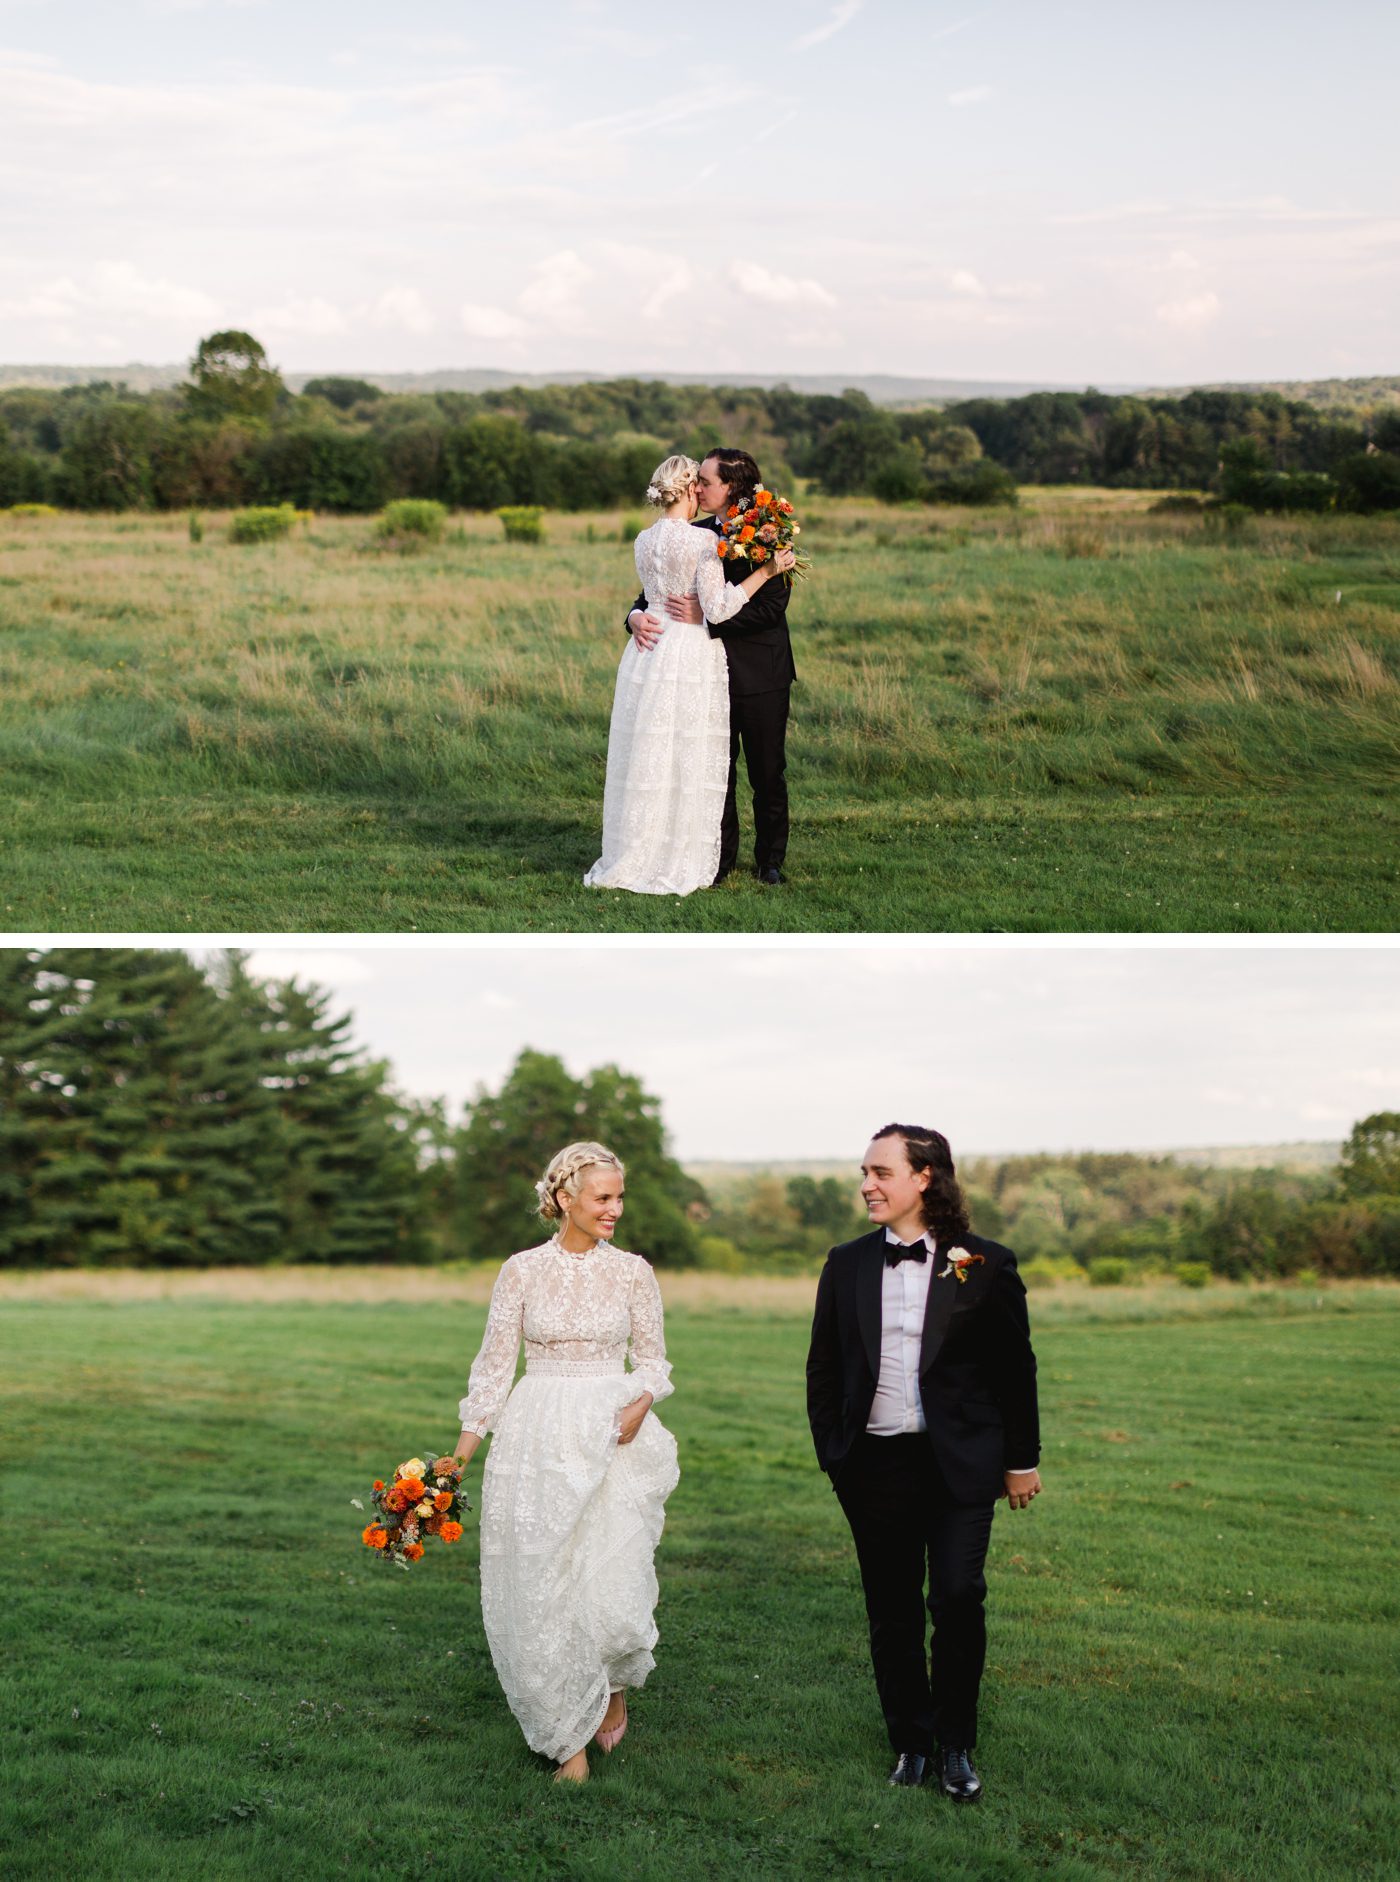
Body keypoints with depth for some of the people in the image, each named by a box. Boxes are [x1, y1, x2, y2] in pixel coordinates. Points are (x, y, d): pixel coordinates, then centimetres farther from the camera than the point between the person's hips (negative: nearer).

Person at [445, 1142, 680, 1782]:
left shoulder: (632, 1272, 3)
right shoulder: (522, 1271, 0)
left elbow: (652, 1359, 9)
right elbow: (494, 1363, 4)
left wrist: (642, 1402, -12)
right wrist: (461, 1452, 0)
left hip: (613, 1440, 0)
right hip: (538, 1443, 0)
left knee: (613, 1584, -8)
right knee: (543, 1591, 1)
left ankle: (616, 1687, 27)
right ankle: (571, 1741, 17)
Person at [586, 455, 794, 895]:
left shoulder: (644, 541, 8)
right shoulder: (703, 541, -12)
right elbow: (717, 607, -14)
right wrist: (765, 572, -12)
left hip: (647, 654, 6)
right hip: (691, 656, -6)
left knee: (646, 754, 11)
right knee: (687, 759, 1)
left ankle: (631, 856, 16)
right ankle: (678, 864, 5)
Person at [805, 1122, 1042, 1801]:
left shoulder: (985, 1265, -2)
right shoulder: (846, 1265, 6)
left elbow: (1015, 1368, 3)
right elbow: (823, 1367, 12)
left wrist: (1021, 1459, 5)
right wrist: (831, 1451, 6)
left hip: (959, 1463, -3)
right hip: (874, 1462, 3)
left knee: (958, 1599, -9)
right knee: (892, 1611, 8)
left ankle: (955, 1745, 10)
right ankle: (911, 1743, 23)